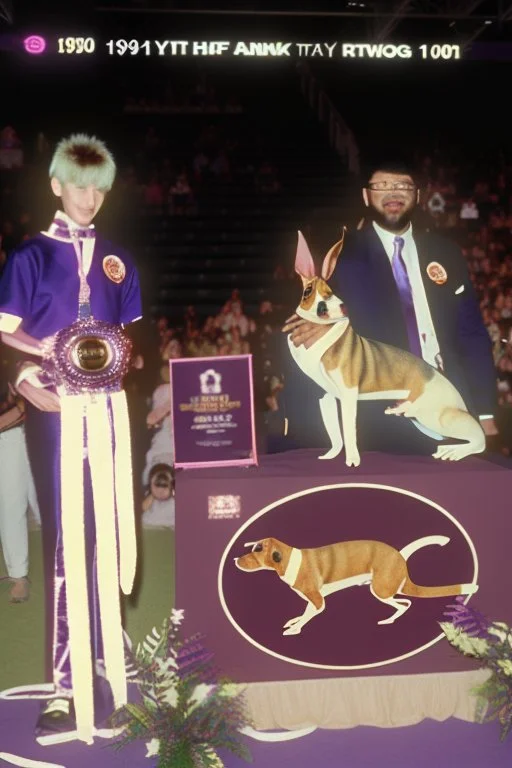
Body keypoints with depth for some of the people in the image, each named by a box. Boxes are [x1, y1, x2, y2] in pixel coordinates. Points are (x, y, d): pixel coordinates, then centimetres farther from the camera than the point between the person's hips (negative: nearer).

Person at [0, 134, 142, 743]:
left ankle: (105, 662, 17)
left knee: (106, 532, 6)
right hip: (56, 405, -3)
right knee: (66, 538, -3)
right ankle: (66, 683, 2)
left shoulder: (116, 259, 15)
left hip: (105, 404, 3)